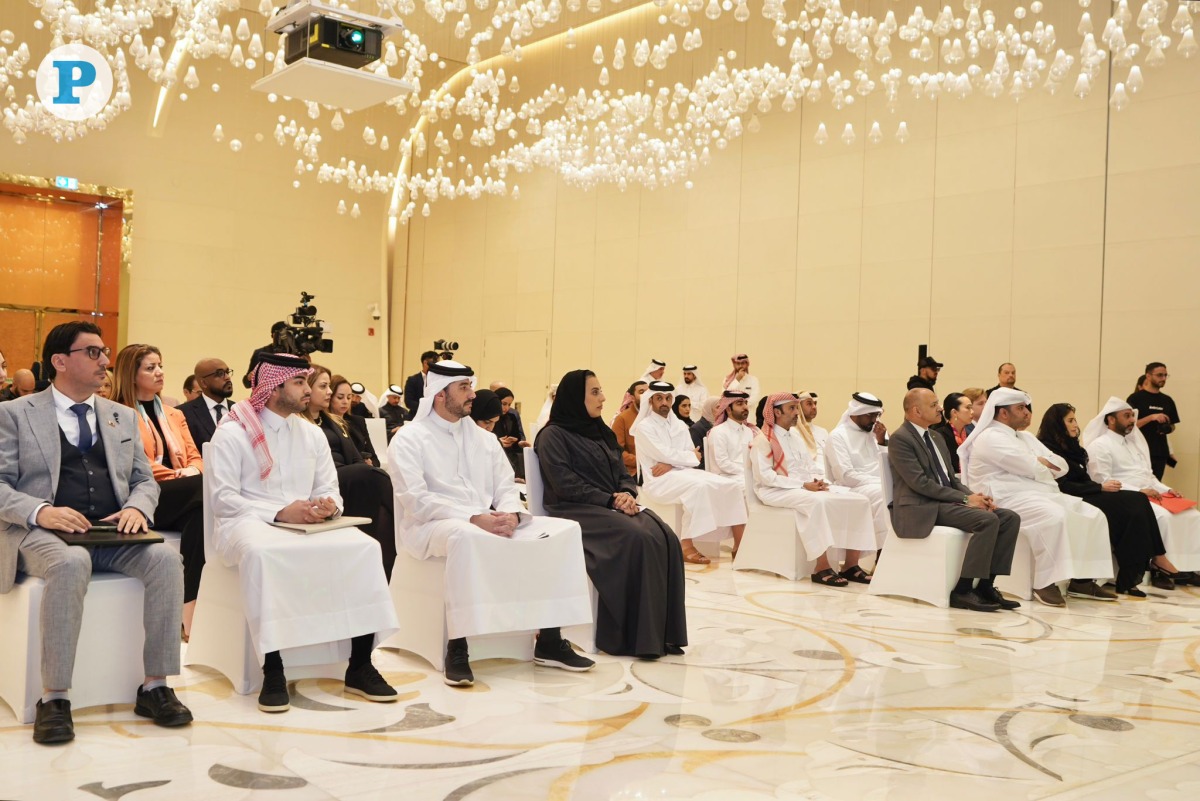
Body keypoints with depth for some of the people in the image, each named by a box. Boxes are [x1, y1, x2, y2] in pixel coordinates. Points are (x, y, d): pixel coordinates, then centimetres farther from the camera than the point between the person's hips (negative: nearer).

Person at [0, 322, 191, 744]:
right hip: (41, 533, -4)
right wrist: (40, 511, -20)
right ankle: (54, 697, -28)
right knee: (70, 563, -38)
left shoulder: (122, 417, 19)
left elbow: (144, 480, 19)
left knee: (165, 557, -27)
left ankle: (155, 686, -18)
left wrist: (137, 507, -5)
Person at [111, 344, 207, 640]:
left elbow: (195, 458, 18)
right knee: (203, 486, -34)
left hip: (184, 500, 5)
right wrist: (176, 475, -15)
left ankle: (187, 611, -38)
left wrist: (191, 471, -6)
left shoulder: (174, 415, 28)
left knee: (200, 513, -34)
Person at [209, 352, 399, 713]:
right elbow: (223, 498, -9)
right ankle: (273, 672, -32)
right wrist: (280, 513, -20)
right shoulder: (232, 433, 0)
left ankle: (360, 666, -17)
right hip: (249, 523, -5)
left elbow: (329, 490, 14)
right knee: (263, 553, -41)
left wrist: (328, 505, -11)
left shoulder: (312, 433, 17)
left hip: (308, 524, 5)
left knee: (363, 547, -22)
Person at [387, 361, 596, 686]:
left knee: (563, 531, -11)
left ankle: (550, 641, -10)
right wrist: (473, 518, -23)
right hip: (430, 526, -6)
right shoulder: (409, 439, -2)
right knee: (466, 535, -43)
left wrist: (510, 514, -13)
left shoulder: (483, 437, 17)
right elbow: (417, 500, -14)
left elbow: (505, 486, 12)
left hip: (489, 523, 6)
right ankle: (456, 650, -35)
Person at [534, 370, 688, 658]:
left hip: (614, 506, 7)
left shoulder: (602, 432, 21)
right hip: (577, 511, -7)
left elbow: (624, 474, 18)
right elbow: (565, 485, -12)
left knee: (664, 538, -22)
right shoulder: (553, 436, -2)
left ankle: (661, 631, -22)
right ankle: (636, 634, -26)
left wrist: (627, 493, -6)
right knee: (637, 539, -32)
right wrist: (609, 500, -17)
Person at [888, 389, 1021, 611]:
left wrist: (975, 495, -2)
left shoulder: (937, 439, 21)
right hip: (921, 509, -9)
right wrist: (965, 499, -17)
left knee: (1010, 518, -7)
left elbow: (951, 479, 20)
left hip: (947, 501, 9)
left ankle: (985, 585, -7)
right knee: (988, 520, -27)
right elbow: (920, 483, -17)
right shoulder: (900, 439, -8)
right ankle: (962, 591, -22)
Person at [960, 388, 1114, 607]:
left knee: (1093, 515, -4)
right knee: (1054, 517, -35)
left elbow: (1062, 466, 17)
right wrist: (1046, 465, 7)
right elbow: (1032, 469, -15)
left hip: (1044, 494, 10)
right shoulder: (990, 438, -7)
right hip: (1009, 498, -10)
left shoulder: (1026, 437, 23)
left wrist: (1040, 463, -2)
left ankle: (1083, 577, -4)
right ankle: (1045, 583, -27)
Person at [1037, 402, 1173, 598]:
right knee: (1135, 502, -21)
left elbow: (1083, 480, 15)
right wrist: (1100, 488, -15)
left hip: (1086, 495, 9)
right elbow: (1064, 486, -16)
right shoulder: (1049, 449, -8)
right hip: (1074, 501, -9)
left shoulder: (1071, 447, 21)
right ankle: (1157, 559, -17)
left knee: (1138, 500, -14)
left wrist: (1102, 485, -4)